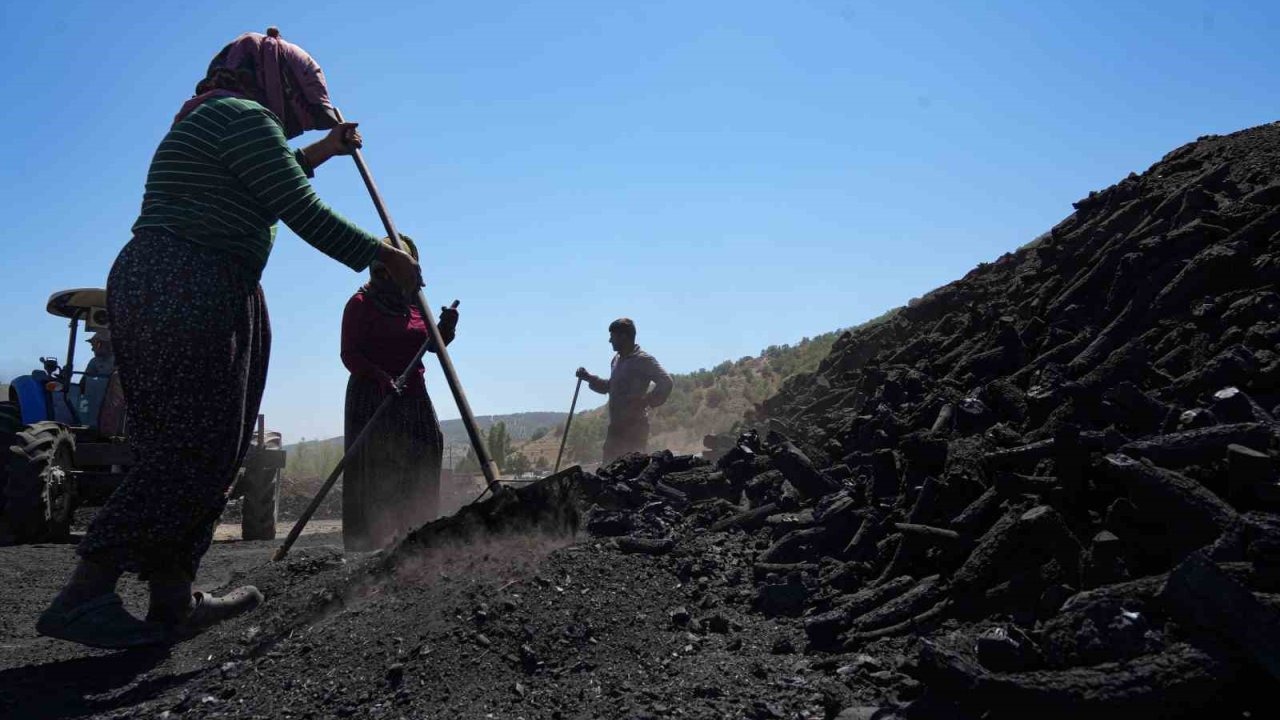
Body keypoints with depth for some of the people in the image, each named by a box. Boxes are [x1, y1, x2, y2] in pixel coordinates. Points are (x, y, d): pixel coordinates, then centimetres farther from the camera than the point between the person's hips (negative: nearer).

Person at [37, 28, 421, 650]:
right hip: (186, 295, -11)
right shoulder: (246, 117, -7)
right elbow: (305, 214, -12)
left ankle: (173, 602, 13)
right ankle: (82, 595, -11)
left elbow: (268, 187, 41)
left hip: (153, 289, 11)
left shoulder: (209, 122, 25)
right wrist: (384, 257, -3)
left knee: (197, 449, 9)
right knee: (195, 450, -11)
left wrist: (319, 152, 42)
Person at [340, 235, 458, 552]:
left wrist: (446, 326, -7)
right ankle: (365, 539, -3)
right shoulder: (362, 303, -3)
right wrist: (382, 379, -22)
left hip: (412, 396, 6)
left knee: (420, 464, -1)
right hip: (372, 396, -6)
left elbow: (433, 344, 15)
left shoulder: (413, 302, 15)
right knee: (374, 468, -8)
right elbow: (349, 354, -8)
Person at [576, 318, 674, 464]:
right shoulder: (616, 359, 16)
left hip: (634, 426, -9)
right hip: (616, 426, 9)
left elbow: (665, 382, -21)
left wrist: (645, 401, -22)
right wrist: (589, 378, 16)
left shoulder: (643, 360, -11)